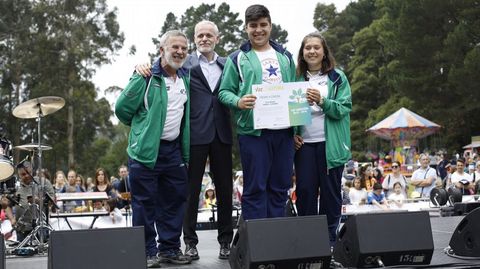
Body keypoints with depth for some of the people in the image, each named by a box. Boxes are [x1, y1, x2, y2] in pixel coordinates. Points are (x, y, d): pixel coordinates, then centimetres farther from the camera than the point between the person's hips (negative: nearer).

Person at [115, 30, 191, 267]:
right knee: (145, 203, 0)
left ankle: (170, 248, 21)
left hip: (174, 150, 6)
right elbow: (123, 108, -8)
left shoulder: (186, 78, 10)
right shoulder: (146, 77, -11)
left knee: (174, 201, 10)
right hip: (146, 150, -6)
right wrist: (142, 128, 6)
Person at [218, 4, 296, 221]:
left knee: (280, 186, 9)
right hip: (253, 130, -4)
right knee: (255, 187, -3)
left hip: (283, 130, 4)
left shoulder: (285, 56, 16)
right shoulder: (238, 59, 3)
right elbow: (224, 92, 2)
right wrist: (238, 101, -20)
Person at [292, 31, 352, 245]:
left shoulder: (337, 78, 4)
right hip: (304, 143, 2)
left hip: (330, 143, -2)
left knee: (331, 191, 3)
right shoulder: (297, 78, 11)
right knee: (305, 190, 0)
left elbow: (344, 109, -5)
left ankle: (330, 238, 13)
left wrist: (322, 101, -21)